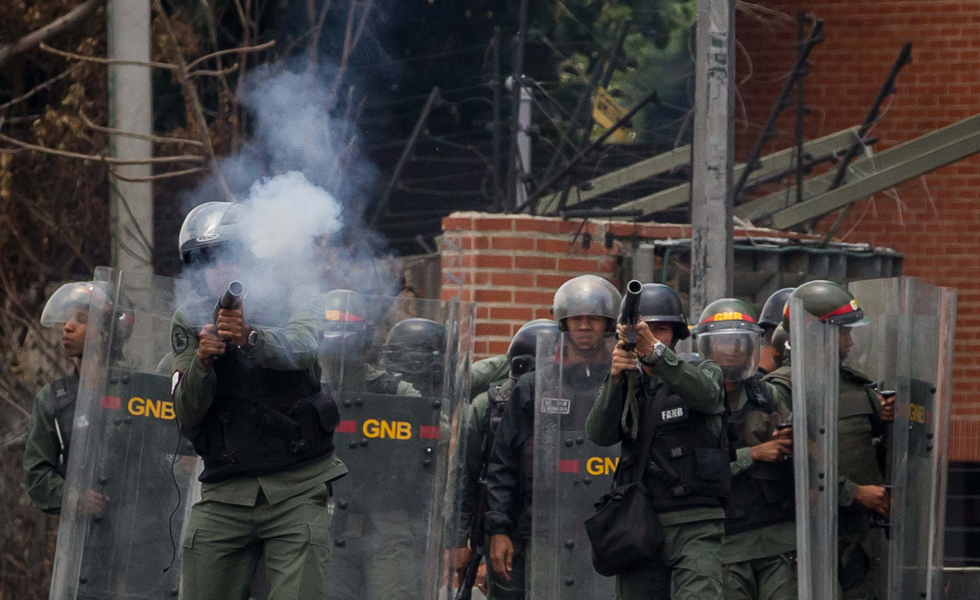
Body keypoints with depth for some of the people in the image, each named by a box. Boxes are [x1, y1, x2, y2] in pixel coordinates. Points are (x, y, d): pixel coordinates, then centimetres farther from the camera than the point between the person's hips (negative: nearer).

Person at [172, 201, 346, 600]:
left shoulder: (290, 298, 3)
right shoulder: (190, 321, 9)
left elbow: (303, 347, -21)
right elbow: (186, 417, -1)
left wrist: (250, 338, -40)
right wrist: (202, 362, -21)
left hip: (296, 489, -3)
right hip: (224, 493, 3)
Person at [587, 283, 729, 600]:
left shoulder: (704, 371, 5)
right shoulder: (625, 386, 14)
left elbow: (705, 394, -21)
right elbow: (600, 434, -6)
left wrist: (655, 352, -37)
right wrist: (616, 378, -24)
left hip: (695, 524, -4)